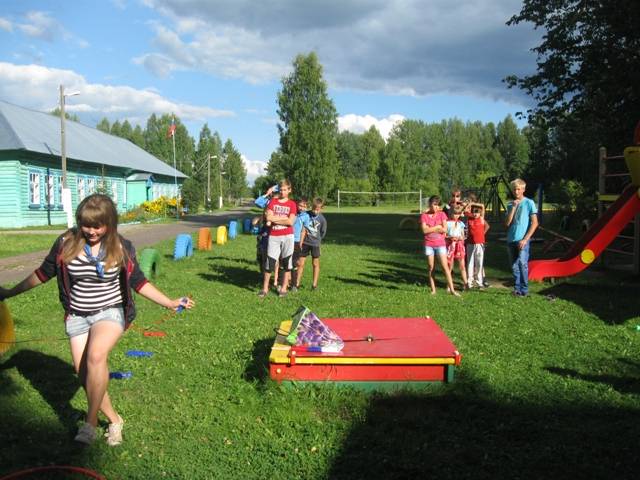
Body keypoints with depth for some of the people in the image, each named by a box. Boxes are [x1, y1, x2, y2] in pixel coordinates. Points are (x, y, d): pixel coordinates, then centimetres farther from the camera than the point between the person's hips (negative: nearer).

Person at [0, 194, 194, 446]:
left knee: (96, 355, -30)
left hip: (110, 312, -3)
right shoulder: (66, 243, -6)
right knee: (84, 375, 2)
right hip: (77, 316, 3)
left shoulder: (122, 248, -9)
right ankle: (114, 420, 23)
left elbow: (138, 282, 1)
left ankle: (91, 422, -17)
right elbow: (44, 273, 9)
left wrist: (170, 303, -6)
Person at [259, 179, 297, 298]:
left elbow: (290, 221, -10)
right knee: (270, 262, 0)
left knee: (286, 263, 5)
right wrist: (283, 217, -6)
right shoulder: (273, 201, 8)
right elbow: (268, 217, -6)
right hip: (273, 236, 1)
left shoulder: (292, 204, 4)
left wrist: (275, 219, -7)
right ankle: (265, 288, 9)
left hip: (287, 236, -1)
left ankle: (284, 288, 15)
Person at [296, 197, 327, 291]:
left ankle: (314, 284, 14)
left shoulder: (322, 219, -8)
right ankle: (297, 283, 10)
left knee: (315, 264, 7)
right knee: (300, 263, 3)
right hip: (304, 242, 2)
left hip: (315, 243, -1)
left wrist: (316, 240, 4)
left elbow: (323, 233, 3)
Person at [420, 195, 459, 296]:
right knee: (431, 267, 6)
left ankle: (452, 289, -4)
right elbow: (424, 230, -12)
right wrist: (437, 227, -10)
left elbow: (444, 229, -9)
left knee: (445, 266, -5)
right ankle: (433, 290, 15)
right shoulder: (424, 215, 0)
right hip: (429, 244, 0)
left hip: (440, 244, 0)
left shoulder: (442, 214, 2)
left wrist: (430, 228, -10)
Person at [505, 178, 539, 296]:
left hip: (522, 240, -5)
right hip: (511, 240, 5)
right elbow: (507, 223, 3)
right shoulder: (510, 204, 12)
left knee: (522, 263, -17)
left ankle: (524, 289, -9)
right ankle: (517, 288, 15)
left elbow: (535, 223, -5)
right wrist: (513, 208, -5)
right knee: (514, 266, 7)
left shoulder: (529, 203, -1)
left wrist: (525, 239, -12)